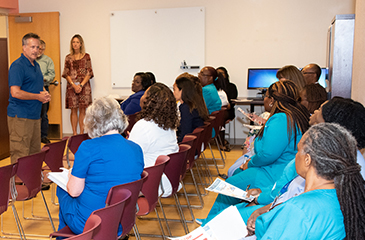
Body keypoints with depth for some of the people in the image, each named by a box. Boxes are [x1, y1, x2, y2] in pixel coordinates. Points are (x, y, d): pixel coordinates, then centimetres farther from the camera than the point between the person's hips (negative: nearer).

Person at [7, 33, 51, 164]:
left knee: (35, 152, 14)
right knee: (20, 154, -6)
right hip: (20, 116, -9)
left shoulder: (36, 65, 16)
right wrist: (38, 96, -14)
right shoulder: (17, 66, -12)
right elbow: (15, 92, -22)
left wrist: (45, 94, 6)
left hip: (35, 115, 9)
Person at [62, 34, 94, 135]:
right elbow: (66, 74, 5)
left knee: (82, 110, -1)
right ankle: (74, 133, 7)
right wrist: (74, 85, -9)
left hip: (84, 86, -1)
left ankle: (82, 133, 6)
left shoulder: (86, 56, 4)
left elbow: (89, 73, 0)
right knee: (73, 110, 1)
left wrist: (81, 85, -11)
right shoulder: (68, 57, 8)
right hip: (72, 87, 1)